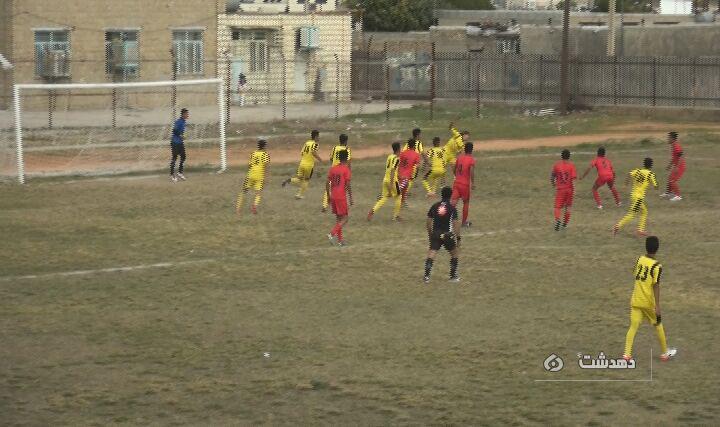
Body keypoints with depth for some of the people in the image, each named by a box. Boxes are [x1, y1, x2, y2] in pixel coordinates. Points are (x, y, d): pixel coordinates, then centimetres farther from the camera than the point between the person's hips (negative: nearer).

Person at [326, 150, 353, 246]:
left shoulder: (332, 169, 8)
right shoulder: (346, 169, -9)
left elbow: (327, 184, 8)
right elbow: (348, 185, -13)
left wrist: (328, 196, 17)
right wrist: (351, 198, -6)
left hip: (333, 197, 6)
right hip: (341, 197, -6)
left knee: (338, 217, 14)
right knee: (344, 218, -2)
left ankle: (340, 239, 16)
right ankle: (332, 233, -19)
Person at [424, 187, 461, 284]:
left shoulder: (434, 207, 4)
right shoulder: (452, 208, -6)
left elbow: (428, 223, 7)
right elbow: (455, 224, -10)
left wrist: (430, 234, 20)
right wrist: (458, 238, -4)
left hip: (435, 234, 2)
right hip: (448, 234, -2)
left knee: (431, 254, 1)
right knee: (455, 253, 17)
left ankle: (426, 276, -11)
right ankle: (453, 276, 18)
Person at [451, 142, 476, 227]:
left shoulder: (459, 158, 9)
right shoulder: (471, 159, -8)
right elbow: (471, 171, -22)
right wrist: (473, 183, -20)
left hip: (456, 182, 4)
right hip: (465, 184, -4)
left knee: (454, 201, -5)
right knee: (466, 202, 13)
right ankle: (464, 222, 21)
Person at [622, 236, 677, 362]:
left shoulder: (640, 259, 1)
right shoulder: (656, 266, -15)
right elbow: (656, 286, -19)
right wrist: (657, 306, -20)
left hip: (636, 301, 4)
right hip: (649, 303, -4)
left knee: (633, 326, 2)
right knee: (658, 326, 15)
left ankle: (627, 354, -10)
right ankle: (665, 353, 28)